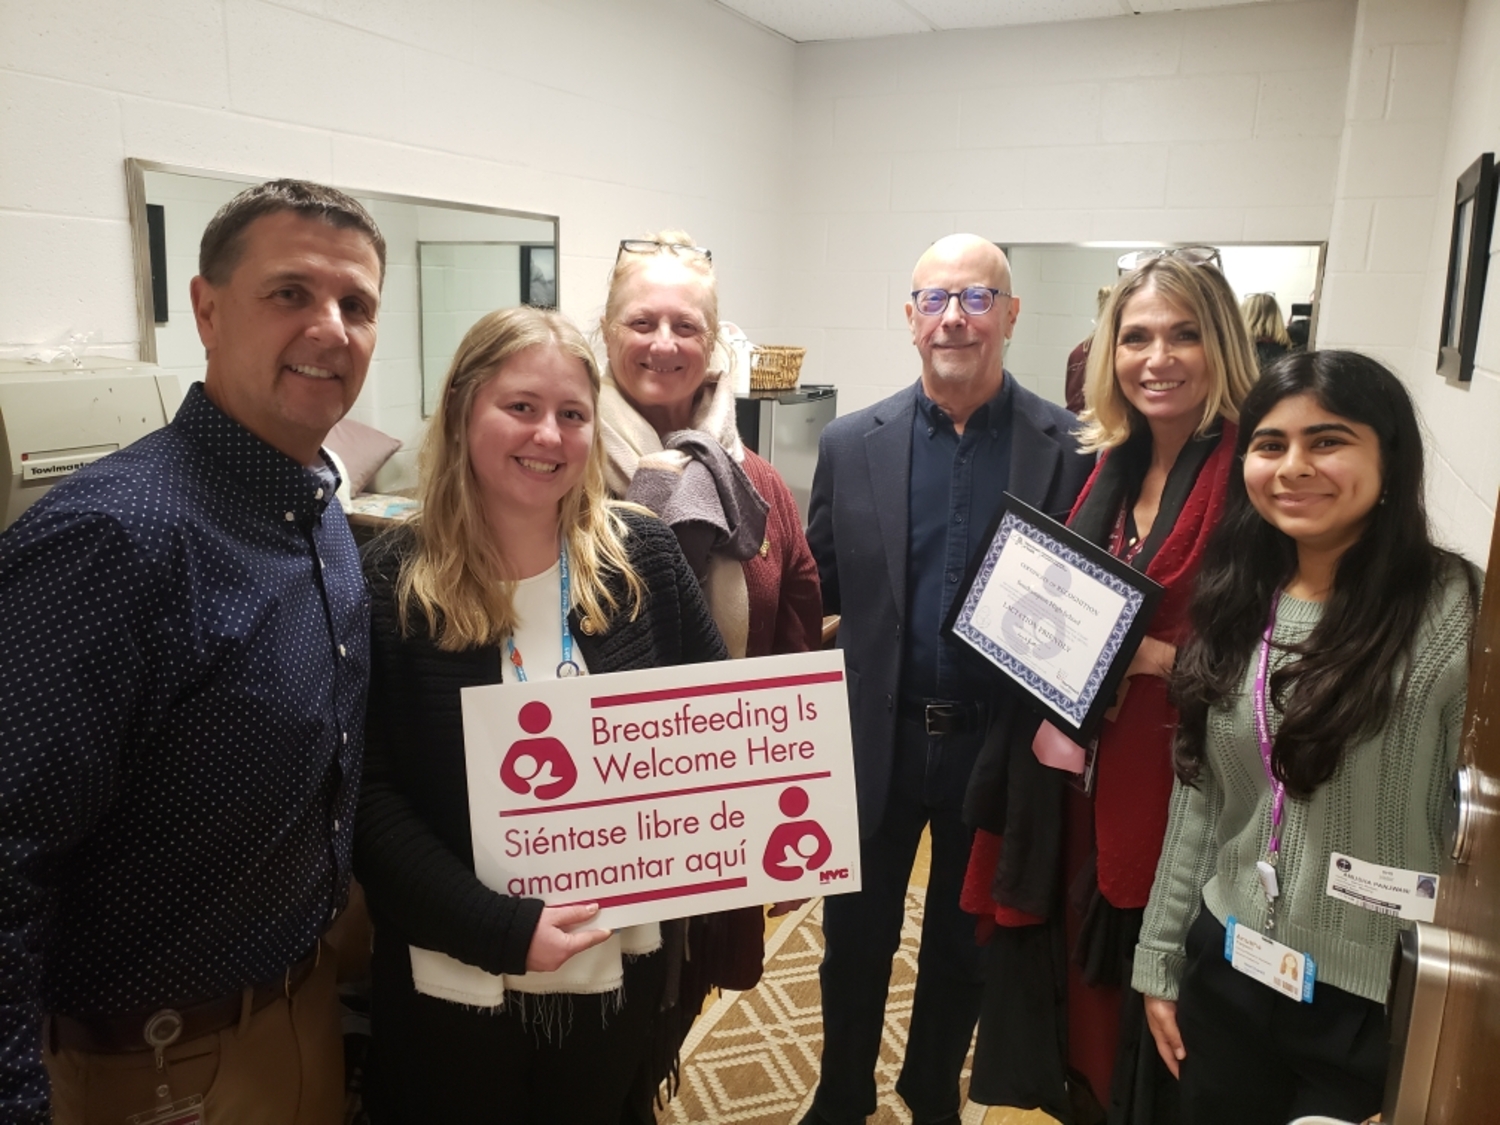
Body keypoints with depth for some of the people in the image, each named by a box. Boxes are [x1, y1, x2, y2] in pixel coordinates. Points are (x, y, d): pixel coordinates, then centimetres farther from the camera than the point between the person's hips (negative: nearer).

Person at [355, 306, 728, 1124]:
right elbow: (369, 796, -13)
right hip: (455, 984, -2)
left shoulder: (644, 555, -6)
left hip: (619, 964, 3)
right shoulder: (393, 581, -12)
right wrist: (500, 929, -21)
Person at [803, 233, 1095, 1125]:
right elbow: (815, 597, 0)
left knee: (963, 945, 21)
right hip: (876, 740, 1)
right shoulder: (852, 445, -3)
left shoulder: (1071, 447, -7)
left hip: (1001, 743, 0)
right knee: (854, 941, 17)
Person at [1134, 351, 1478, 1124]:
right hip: (1226, 970, 5)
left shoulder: (1461, 615, -16)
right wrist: (1160, 960, 10)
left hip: (1378, 1004, -5)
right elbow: (1195, 803, 6)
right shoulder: (1234, 604, 1)